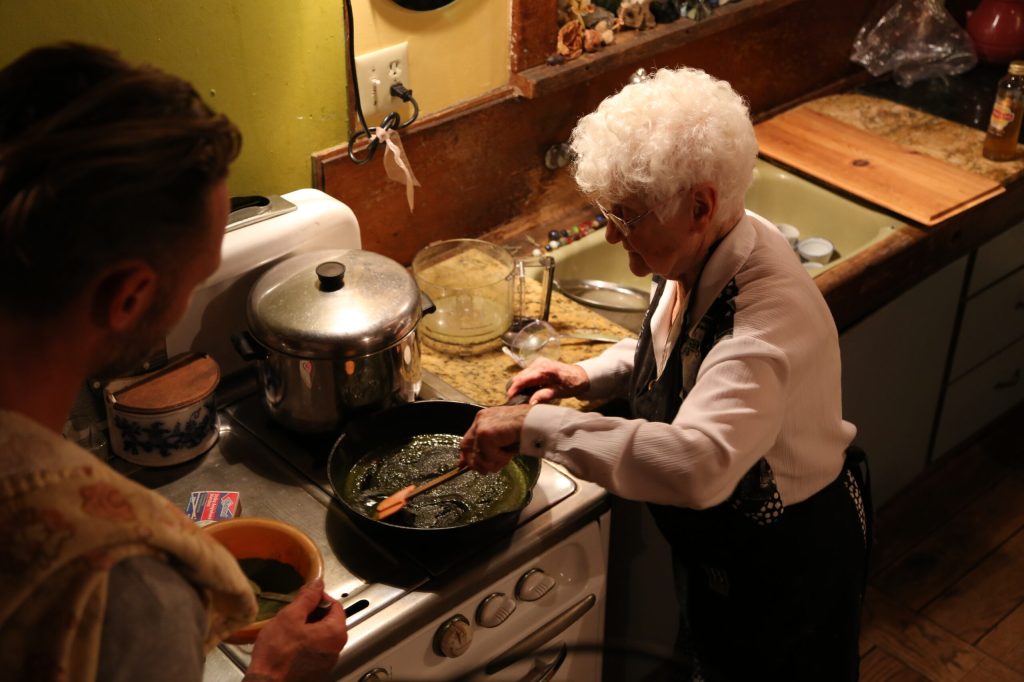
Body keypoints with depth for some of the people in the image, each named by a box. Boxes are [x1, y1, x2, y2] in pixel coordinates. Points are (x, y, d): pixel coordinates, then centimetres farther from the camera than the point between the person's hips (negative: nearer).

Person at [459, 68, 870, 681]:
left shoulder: (772, 314, -41)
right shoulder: (699, 257, -12)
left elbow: (698, 464, -56)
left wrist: (536, 426, -50)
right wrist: (590, 375, -4)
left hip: (783, 561, -8)